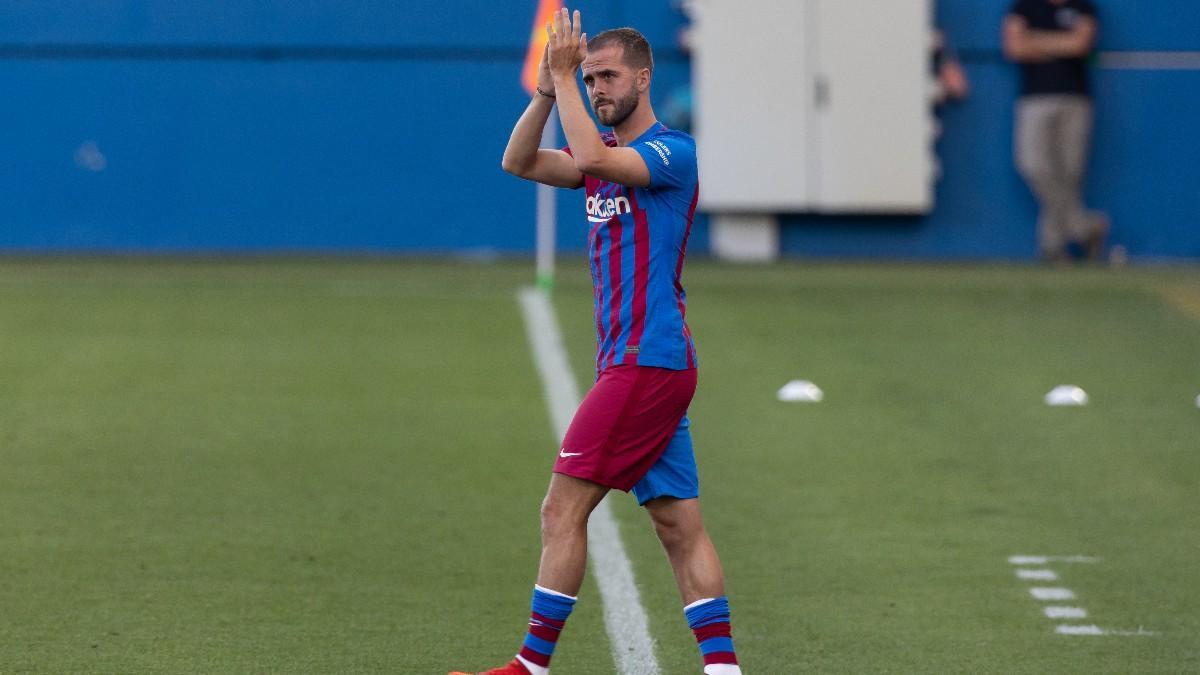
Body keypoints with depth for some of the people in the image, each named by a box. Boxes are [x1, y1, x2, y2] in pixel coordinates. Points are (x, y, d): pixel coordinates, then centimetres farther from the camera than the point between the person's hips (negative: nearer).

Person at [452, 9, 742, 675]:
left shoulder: (672, 152, -9)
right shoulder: (609, 156, 17)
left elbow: (590, 158, -25)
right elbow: (519, 162, 10)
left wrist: (565, 74, -17)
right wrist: (549, 88, -3)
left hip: (646, 362, -9)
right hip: (636, 364, 9)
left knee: (563, 508, -8)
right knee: (679, 526, 4)